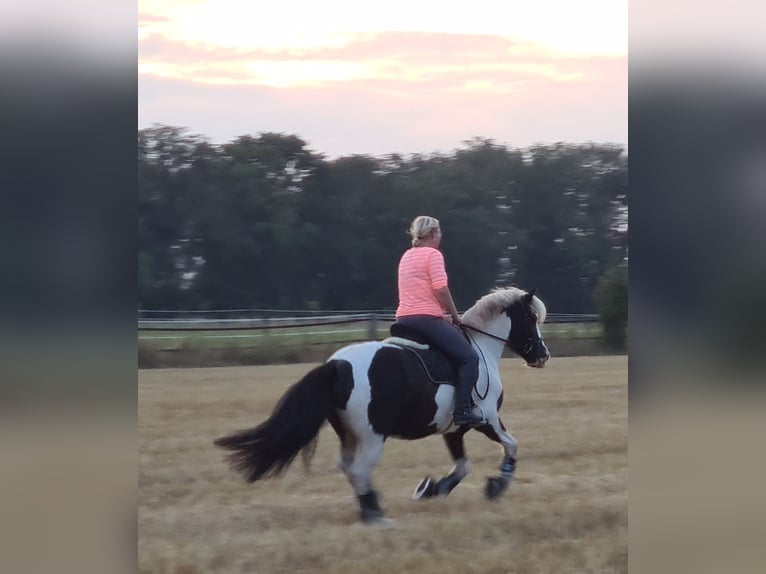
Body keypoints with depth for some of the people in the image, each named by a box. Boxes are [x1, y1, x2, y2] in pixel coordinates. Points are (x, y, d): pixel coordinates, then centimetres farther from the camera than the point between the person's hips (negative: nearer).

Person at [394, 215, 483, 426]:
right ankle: (462, 411, -21)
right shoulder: (433, 254, -6)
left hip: (403, 319, 9)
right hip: (427, 318, -9)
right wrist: (455, 315, -4)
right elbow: (441, 289, -16)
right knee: (469, 357, -9)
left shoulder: (407, 256, 19)